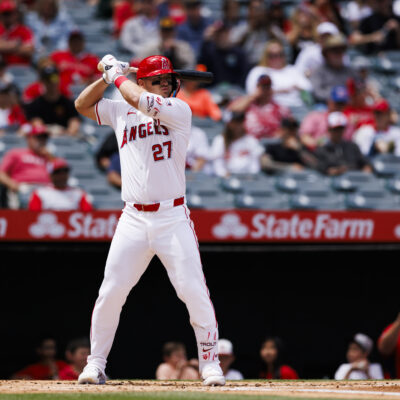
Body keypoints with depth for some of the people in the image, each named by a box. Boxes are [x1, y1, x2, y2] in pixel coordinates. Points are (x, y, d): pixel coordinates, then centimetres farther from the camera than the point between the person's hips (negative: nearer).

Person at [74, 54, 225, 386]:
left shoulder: (179, 110, 0)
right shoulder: (121, 112, 12)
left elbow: (141, 101, -16)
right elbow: (82, 104, 22)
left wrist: (118, 75, 0)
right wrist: (107, 77, 9)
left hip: (173, 218, -3)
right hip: (133, 220, 3)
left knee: (195, 293, -7)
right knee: (110, 293, -1)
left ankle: (210, 364, 4)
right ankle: (96, 364, 11)